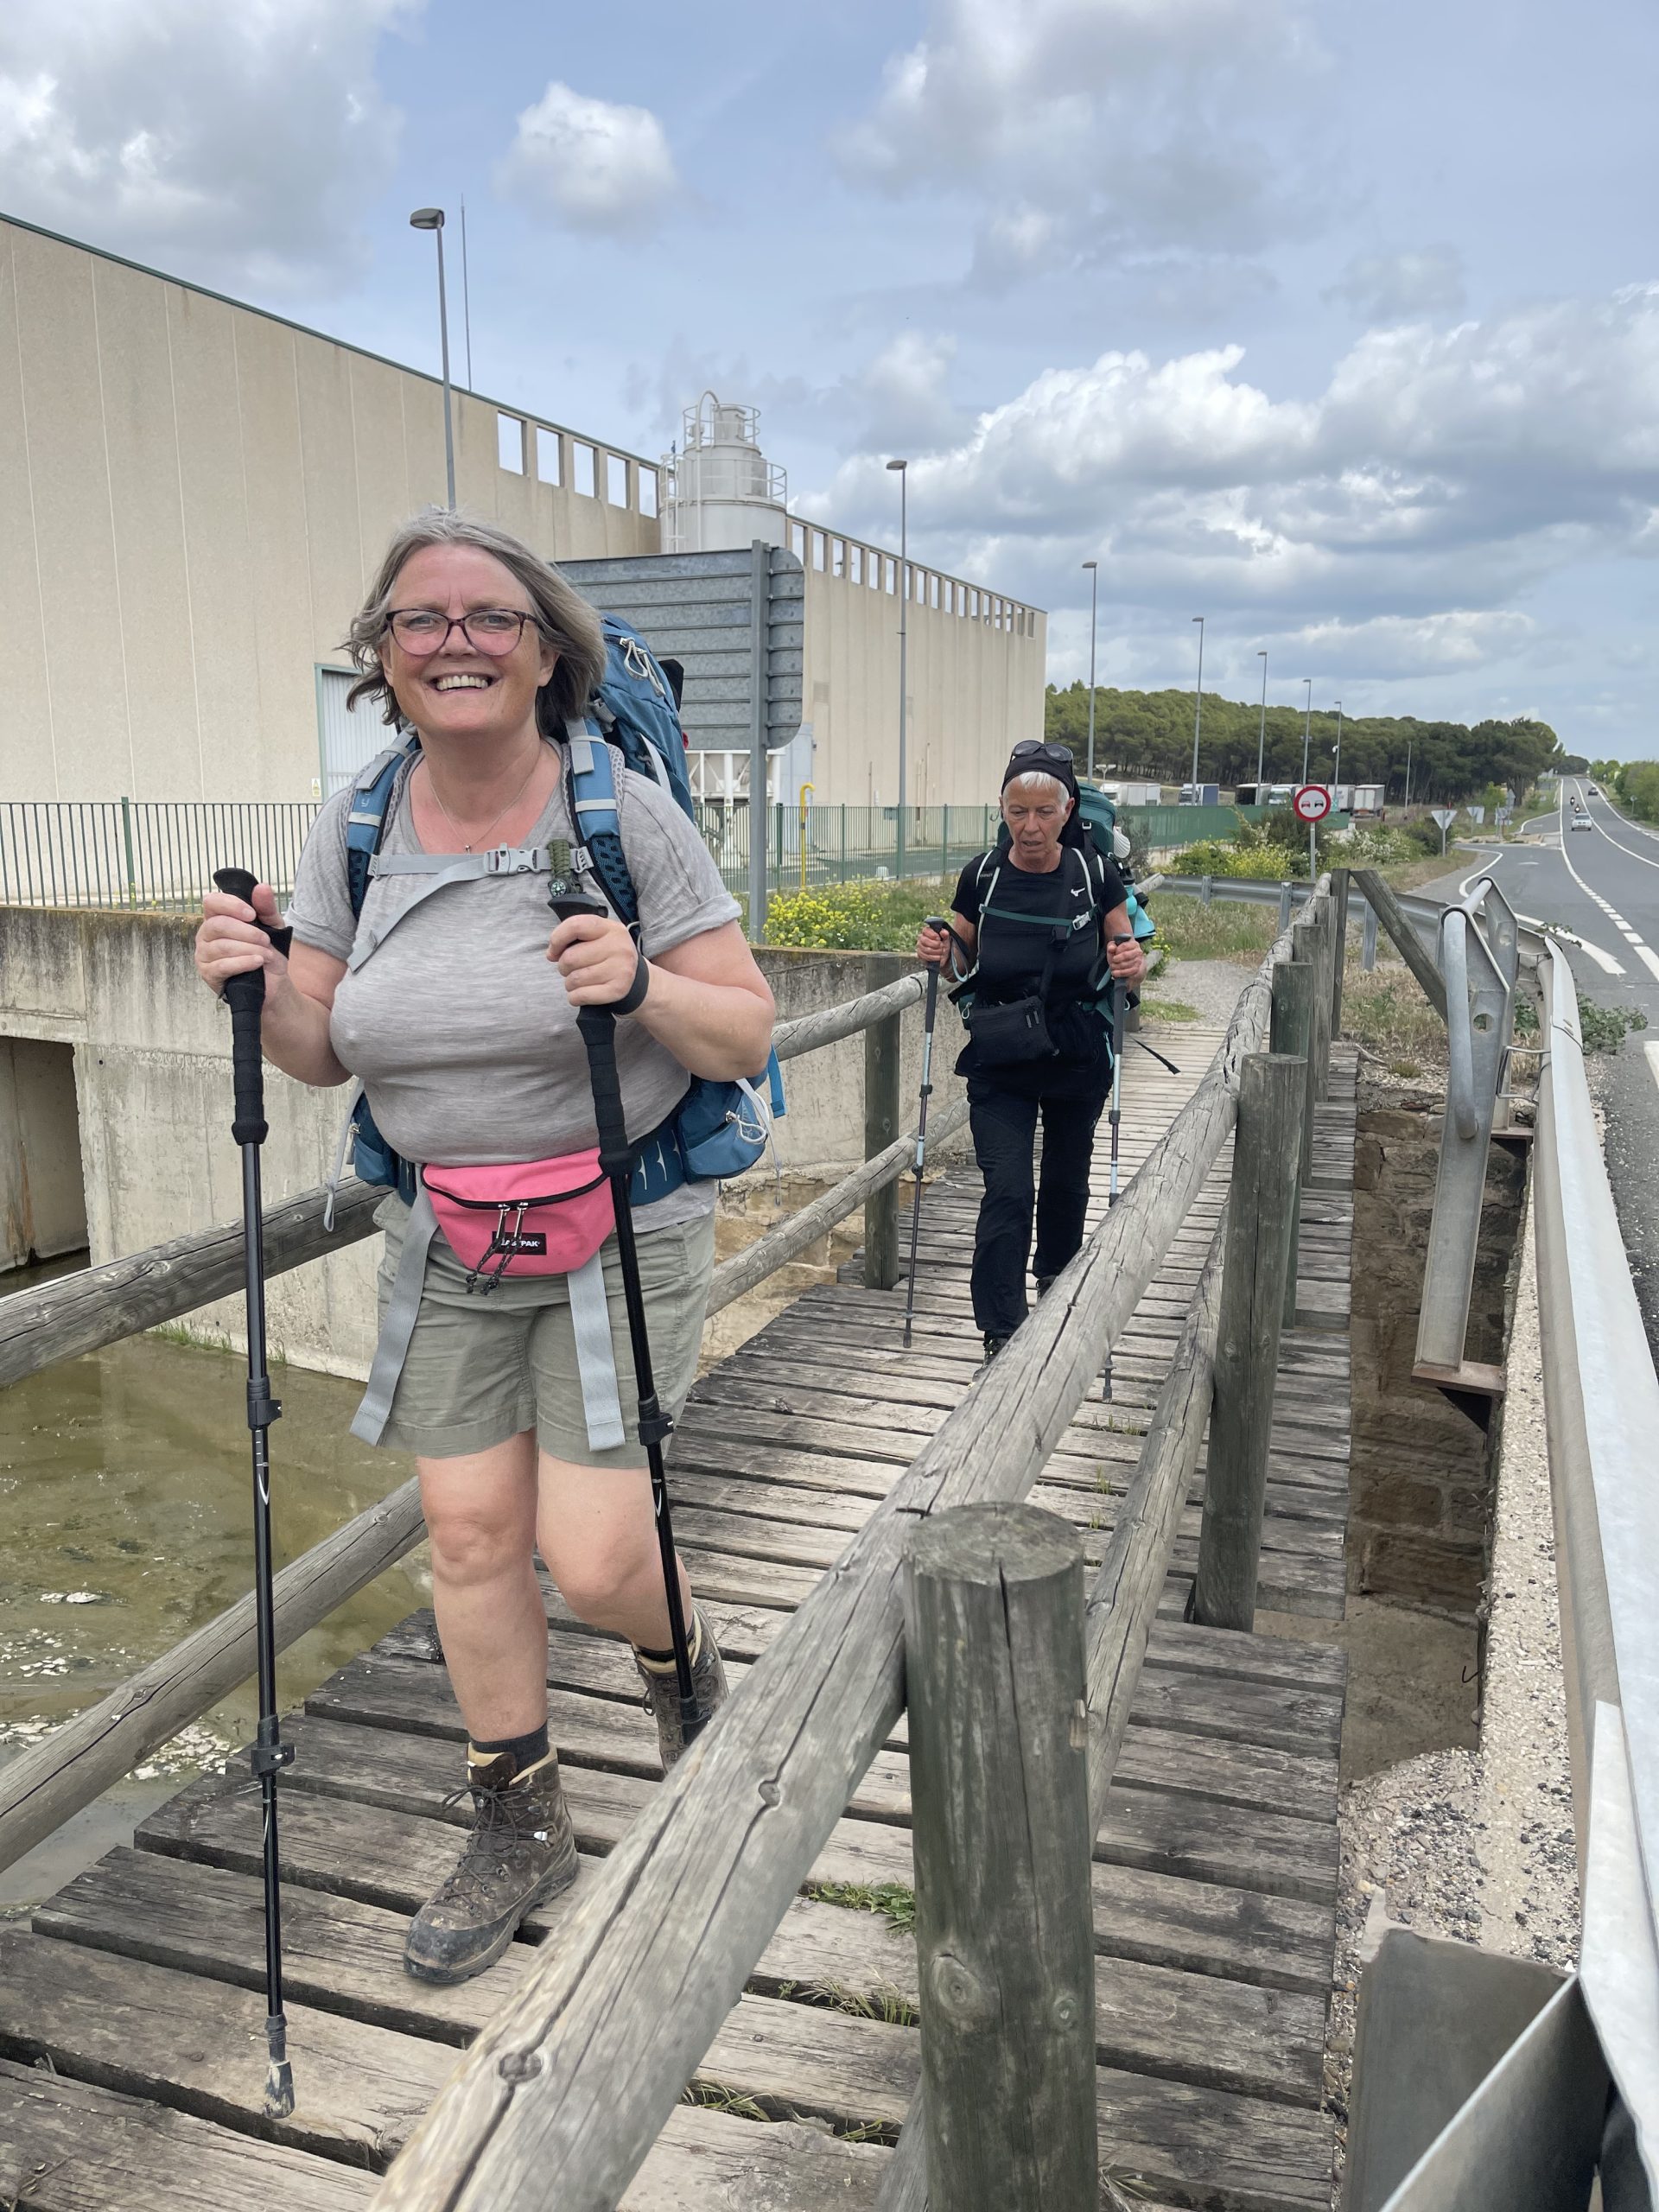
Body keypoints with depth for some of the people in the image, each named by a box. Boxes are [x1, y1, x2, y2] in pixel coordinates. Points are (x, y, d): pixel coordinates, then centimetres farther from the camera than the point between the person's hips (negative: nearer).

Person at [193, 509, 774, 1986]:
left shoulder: (626, 814, -12)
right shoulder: (354, 830, 1)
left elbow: (748, 1035, -10)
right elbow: (321, 1054, 8)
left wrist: (643, 987, -30)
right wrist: (261, 989, -13)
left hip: (620, 1232, -4)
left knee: (595, 1558, -5)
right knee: (470, 1534, 8)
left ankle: (684, 1659, 34)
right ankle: (521, 1824, 32)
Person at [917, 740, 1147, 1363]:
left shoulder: (1094, 875, -10)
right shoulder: (982, 876, -8)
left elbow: (1129, 970, -1)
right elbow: (965, 955, 9)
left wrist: (1132, 966, -23)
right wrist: (941, 952, -13)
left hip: (1078, 1061, 1)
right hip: (999, 1063, -1)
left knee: (1066, 1180, 19)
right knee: (1007, 1191, -10)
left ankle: (1055, 1277, 48)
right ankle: (1001, 1335, 0)